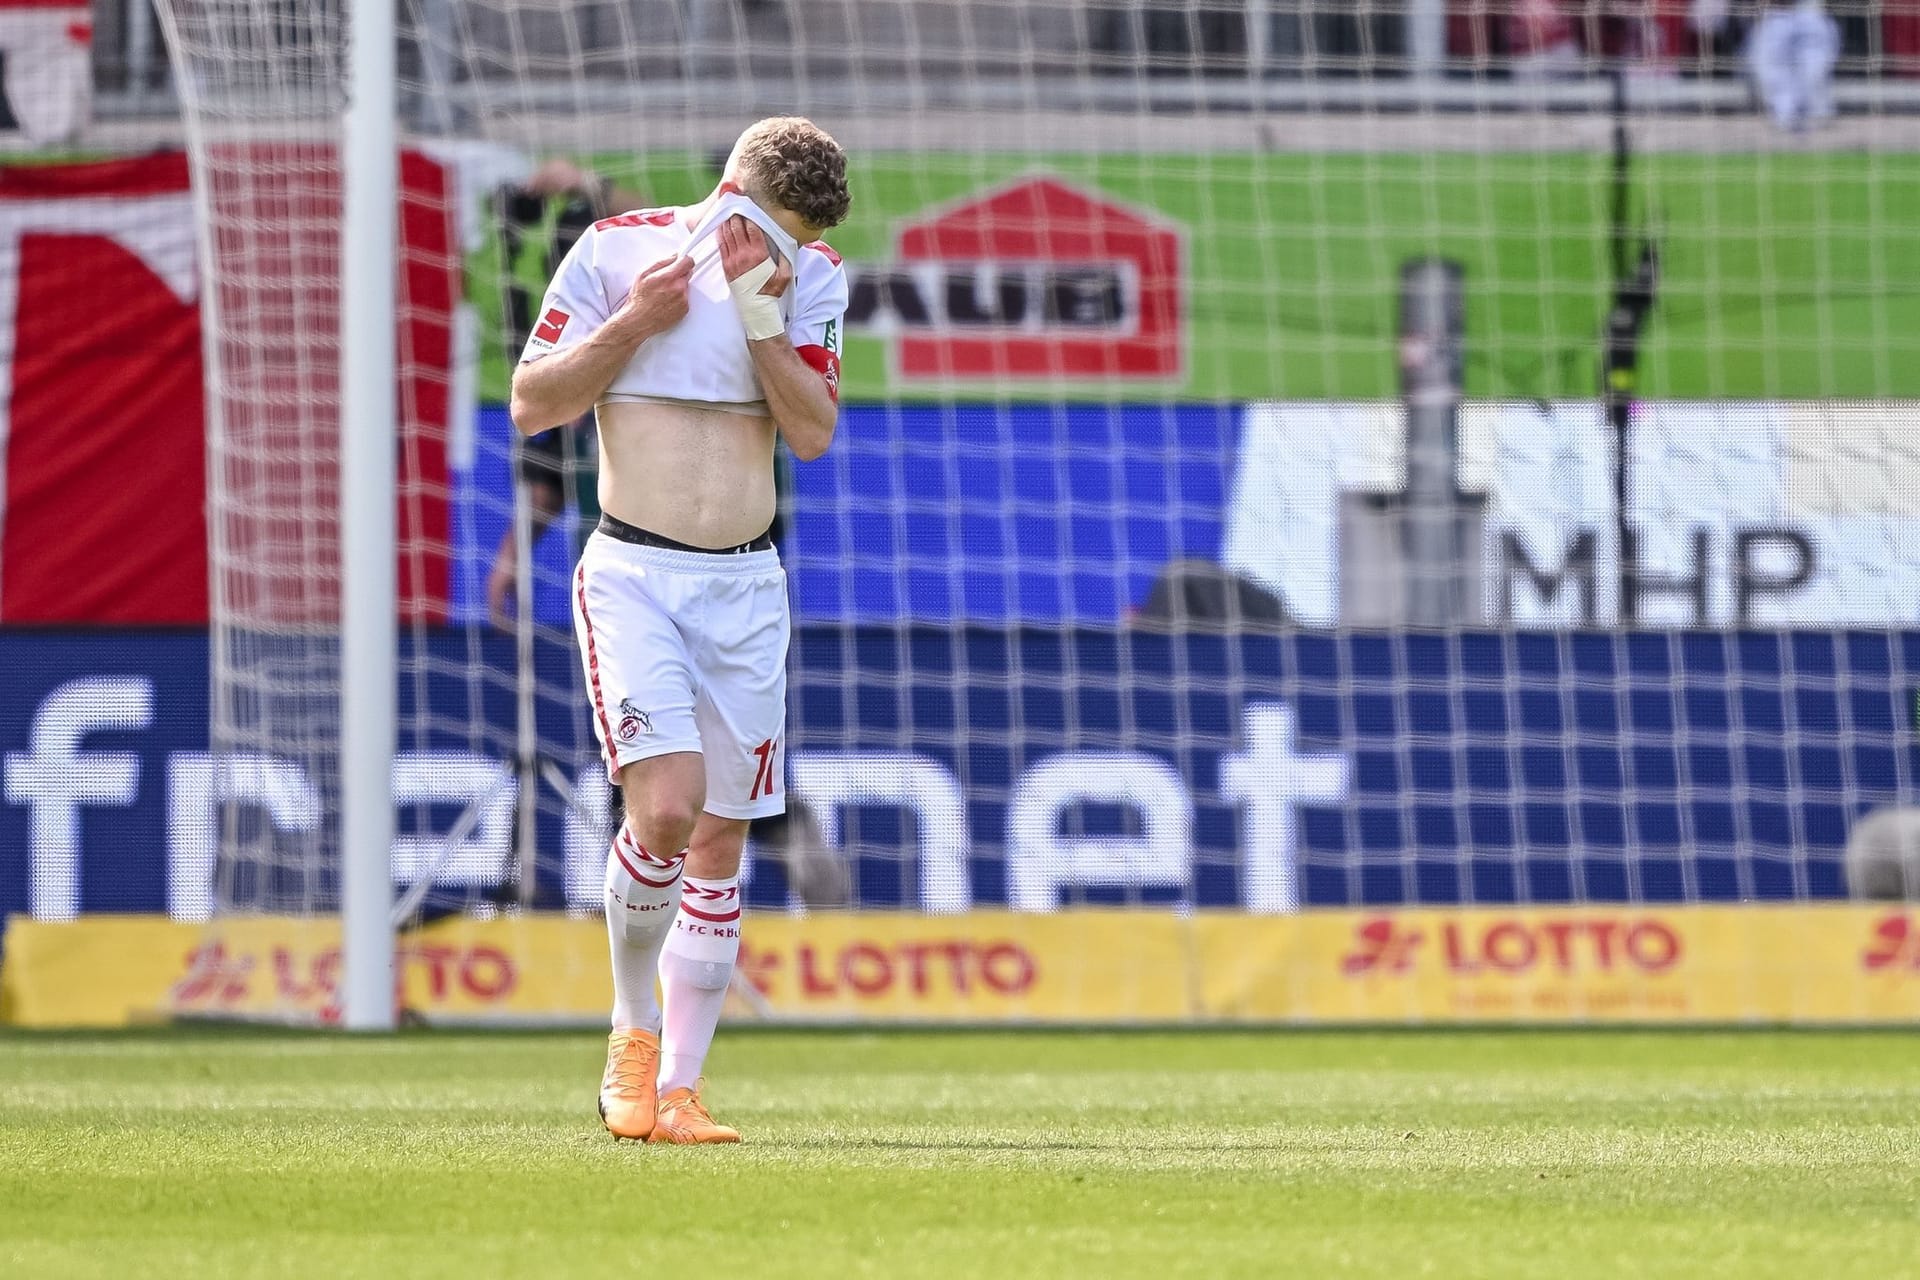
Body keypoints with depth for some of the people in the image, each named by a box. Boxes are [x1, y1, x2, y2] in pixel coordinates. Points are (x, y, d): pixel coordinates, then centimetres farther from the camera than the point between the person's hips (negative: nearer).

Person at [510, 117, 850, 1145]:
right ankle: (632, 1027, 3)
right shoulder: (616, 250, -5)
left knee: (721, 837, 4)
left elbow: (811, 432, -6)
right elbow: (530, 405, -3)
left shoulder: (810, 278, 3)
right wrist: (634, 321, -14)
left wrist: (759, 313, -15)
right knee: (666, 809, -20)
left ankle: (677, 1088, 12)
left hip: (745, 586, 4)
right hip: (633, 578, -4)